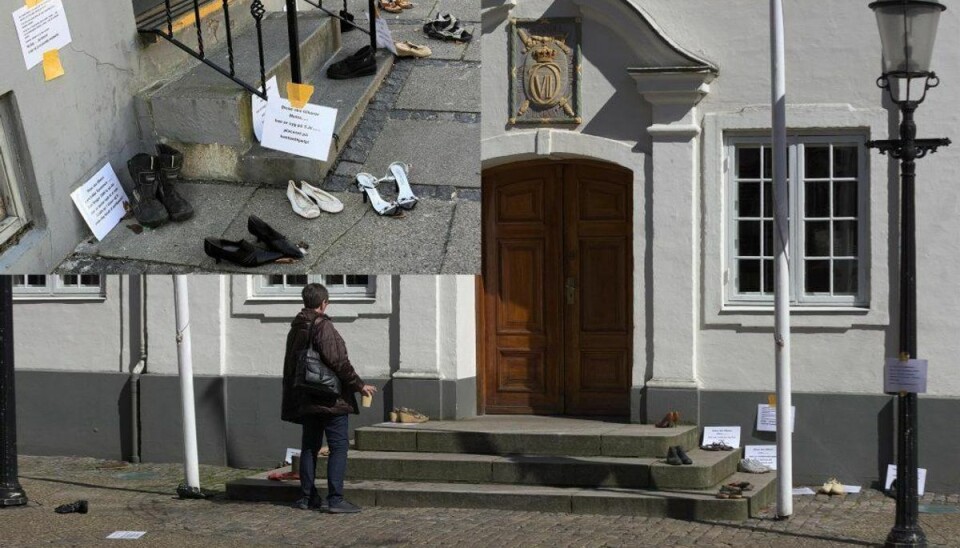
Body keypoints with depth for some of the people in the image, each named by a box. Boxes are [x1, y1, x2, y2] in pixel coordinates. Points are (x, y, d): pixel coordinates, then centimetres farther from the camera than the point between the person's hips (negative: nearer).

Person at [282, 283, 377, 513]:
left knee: (309, 447, 14)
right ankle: (335, 499, -11)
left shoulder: (295, 329, 12)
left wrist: (292, 402, 24)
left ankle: (306, 497, 17)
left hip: (306, 400, 8)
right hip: (331, 399, -8)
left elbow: (290, 368, 18)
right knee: (338, 447, -6)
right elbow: (339, 362, -19)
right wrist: (359, 385, -9)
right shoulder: (323, 327, -14)